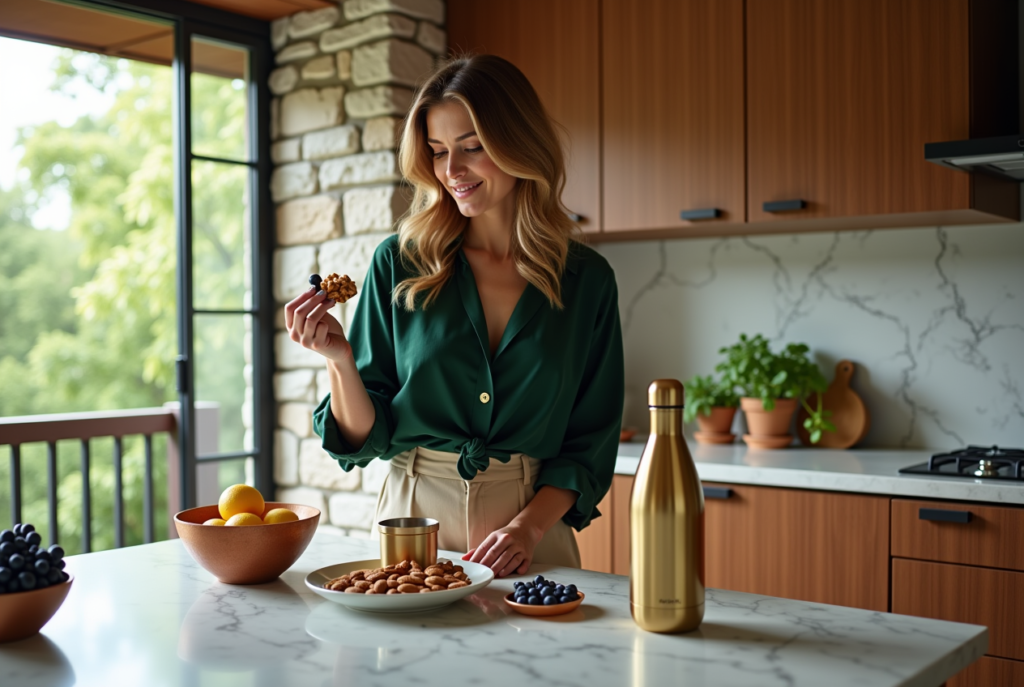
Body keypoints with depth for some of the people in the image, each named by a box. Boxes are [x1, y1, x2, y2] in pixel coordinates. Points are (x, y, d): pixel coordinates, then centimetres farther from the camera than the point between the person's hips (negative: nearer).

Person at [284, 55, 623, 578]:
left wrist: (529, 525, -9)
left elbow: (591, 441, 4)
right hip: (412, 517, 0)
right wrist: (339, 359, -15)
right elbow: (367, 440, 2)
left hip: (535, 534, 0)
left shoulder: (587, 280, 1)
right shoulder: (399, 264, -1)